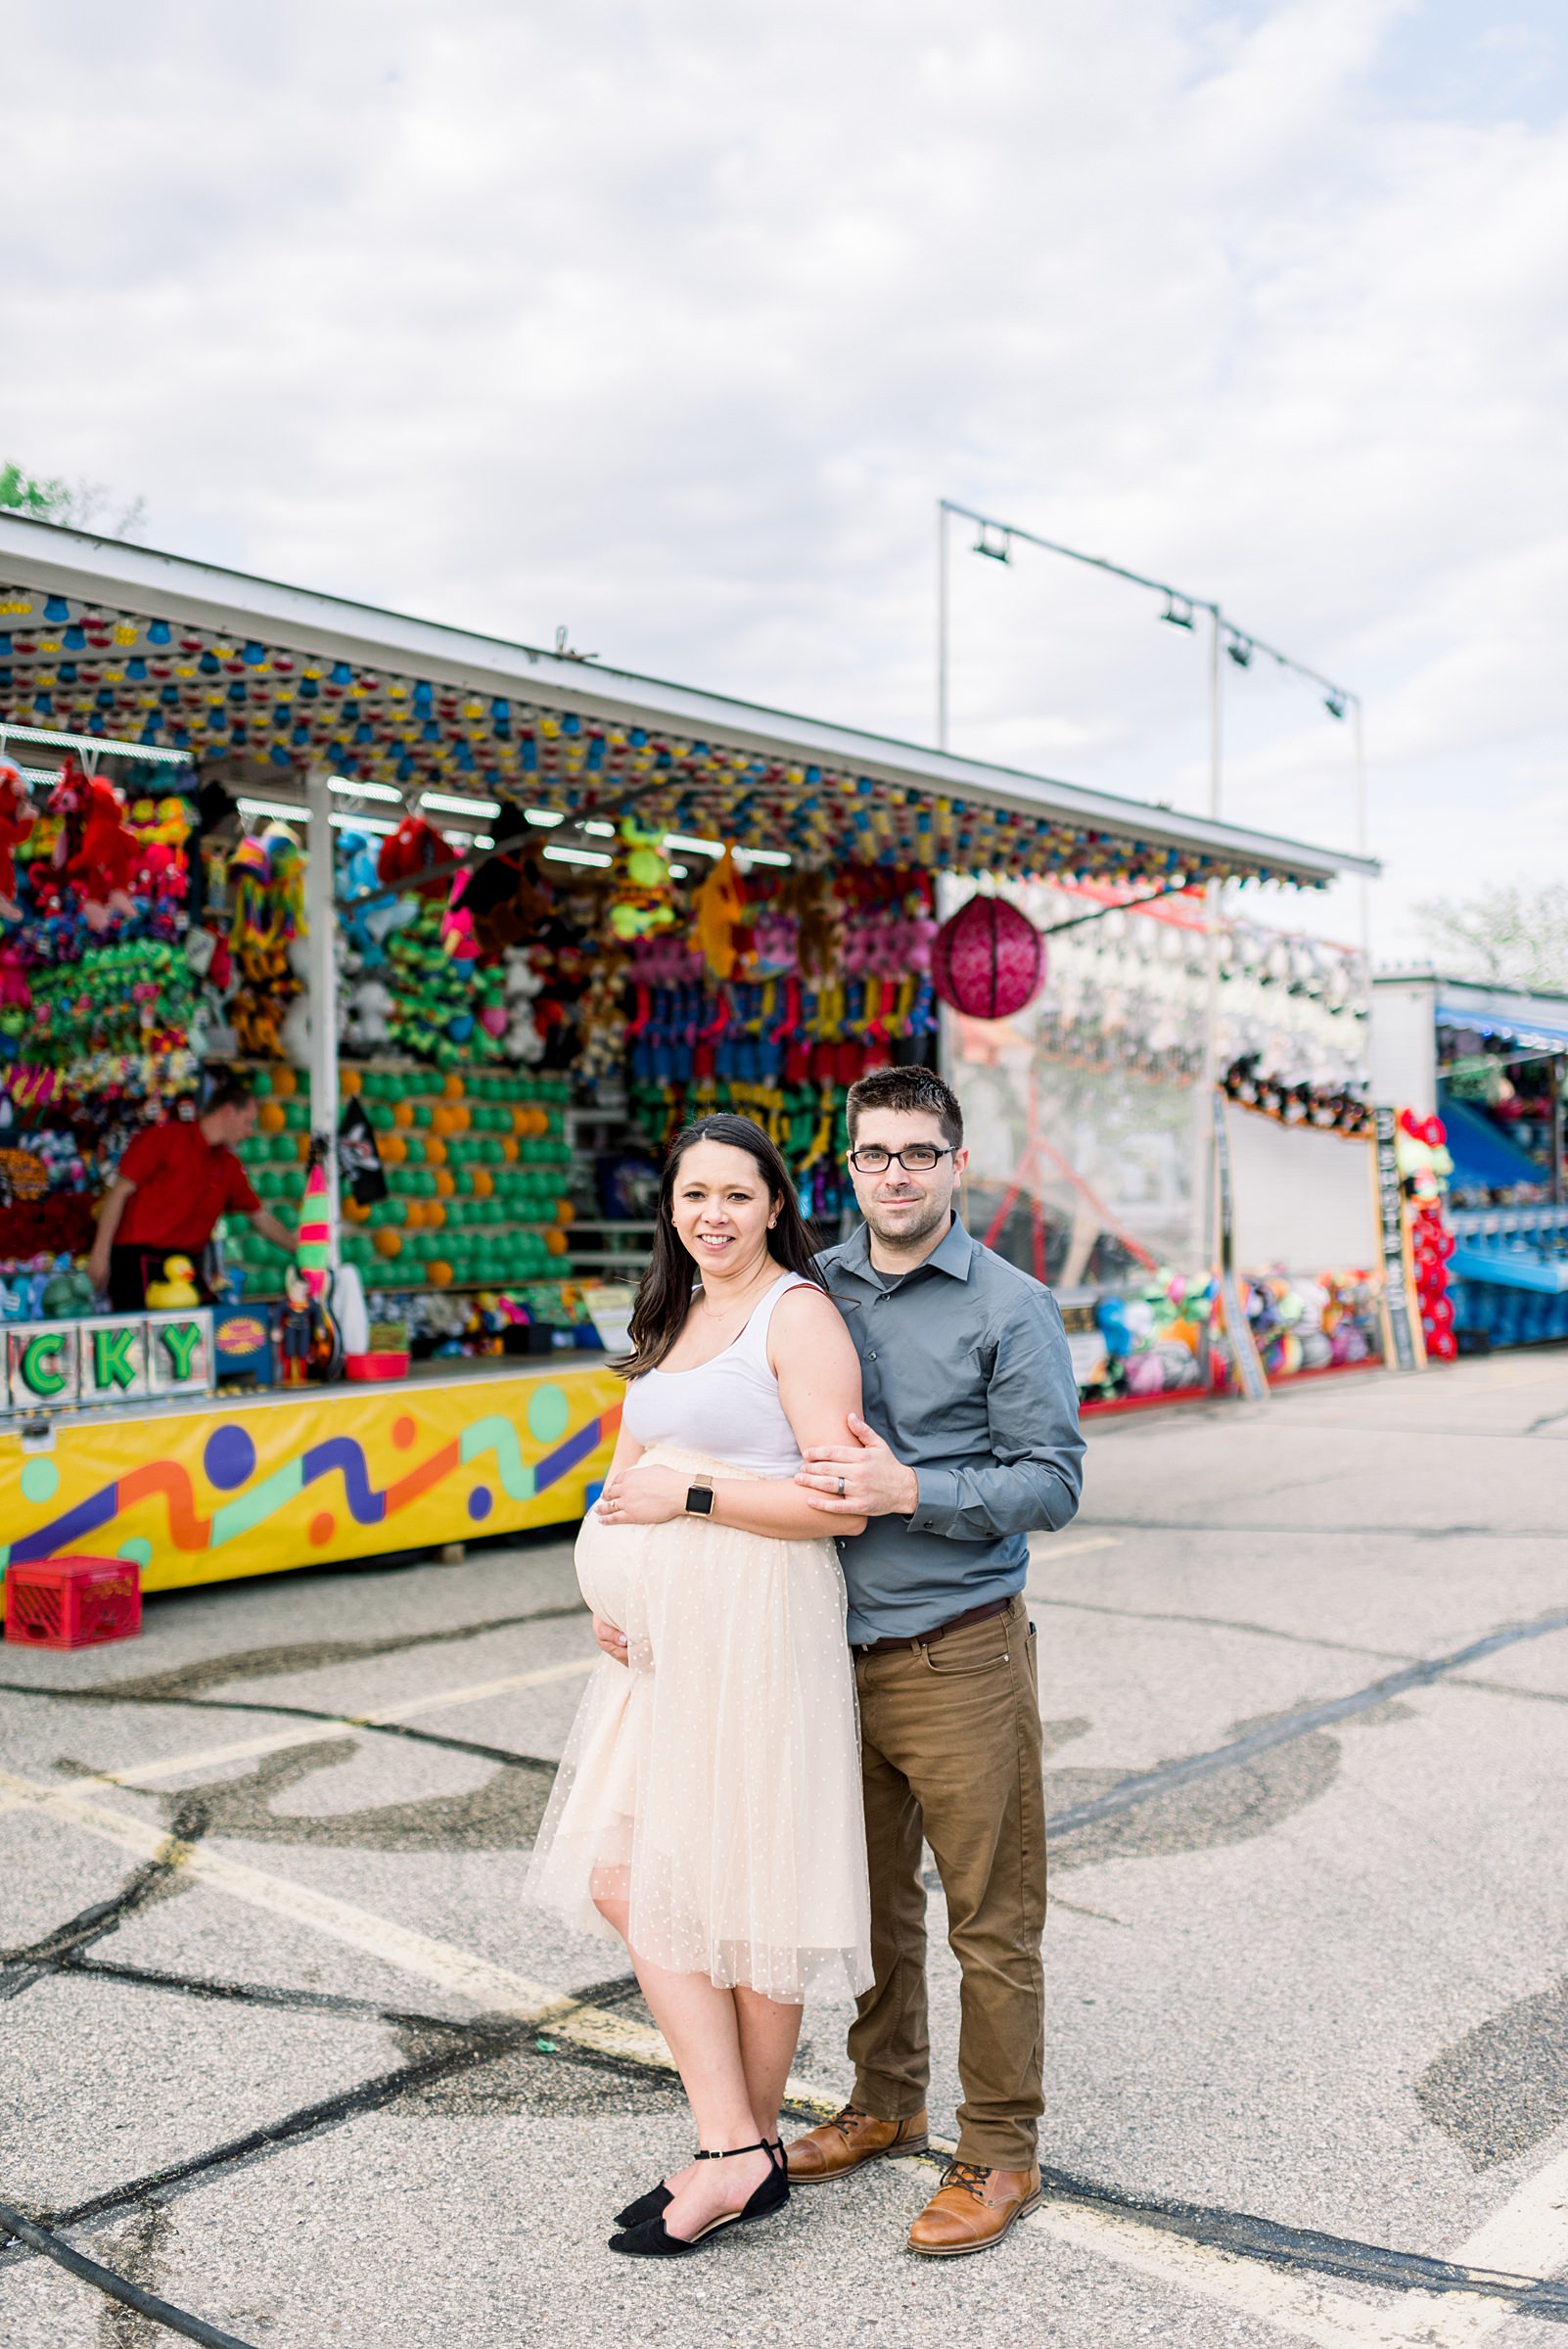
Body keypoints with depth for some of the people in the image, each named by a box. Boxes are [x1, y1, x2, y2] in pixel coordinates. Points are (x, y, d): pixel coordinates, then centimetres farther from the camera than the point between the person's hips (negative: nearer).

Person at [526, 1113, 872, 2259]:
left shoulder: (799, 1314, -8)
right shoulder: (675, 1319, 17)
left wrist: (692, 1495, -14)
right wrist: (601, 1586, 7)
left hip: (755, 1626, -8)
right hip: (661, 1635, 9)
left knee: (744, 1893, 3)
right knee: (621, 1877, 5)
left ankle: (749, 2151, 21)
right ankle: (735, 2152, 16)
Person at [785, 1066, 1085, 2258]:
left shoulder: (1012, 1308, -6)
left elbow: (1053, 1483, -10)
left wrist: (908, 1489, -20)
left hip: (961, 1654, -4)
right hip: (841, 1646, 4)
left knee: (992, 1919, 6)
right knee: (873, 1900, 18)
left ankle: (998, 2152, 23)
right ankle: (886, 2101, 38)